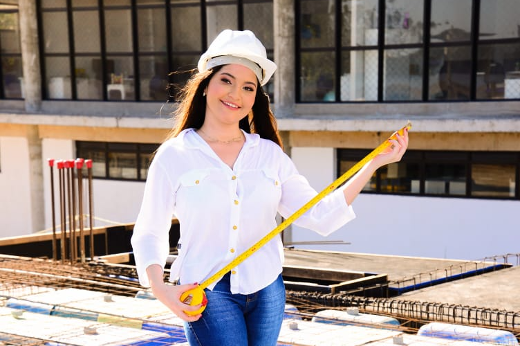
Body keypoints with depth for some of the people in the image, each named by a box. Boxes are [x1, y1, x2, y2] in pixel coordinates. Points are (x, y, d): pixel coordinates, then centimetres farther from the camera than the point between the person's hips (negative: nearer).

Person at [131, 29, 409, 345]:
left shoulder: (270, 154, 7)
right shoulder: (174, 156, -2)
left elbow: (320, 215, 1)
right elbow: (149, 233, 1)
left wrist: (373, 164, -4)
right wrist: (159, 288, -15)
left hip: (267, 293, 4)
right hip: (207, 296, -3)